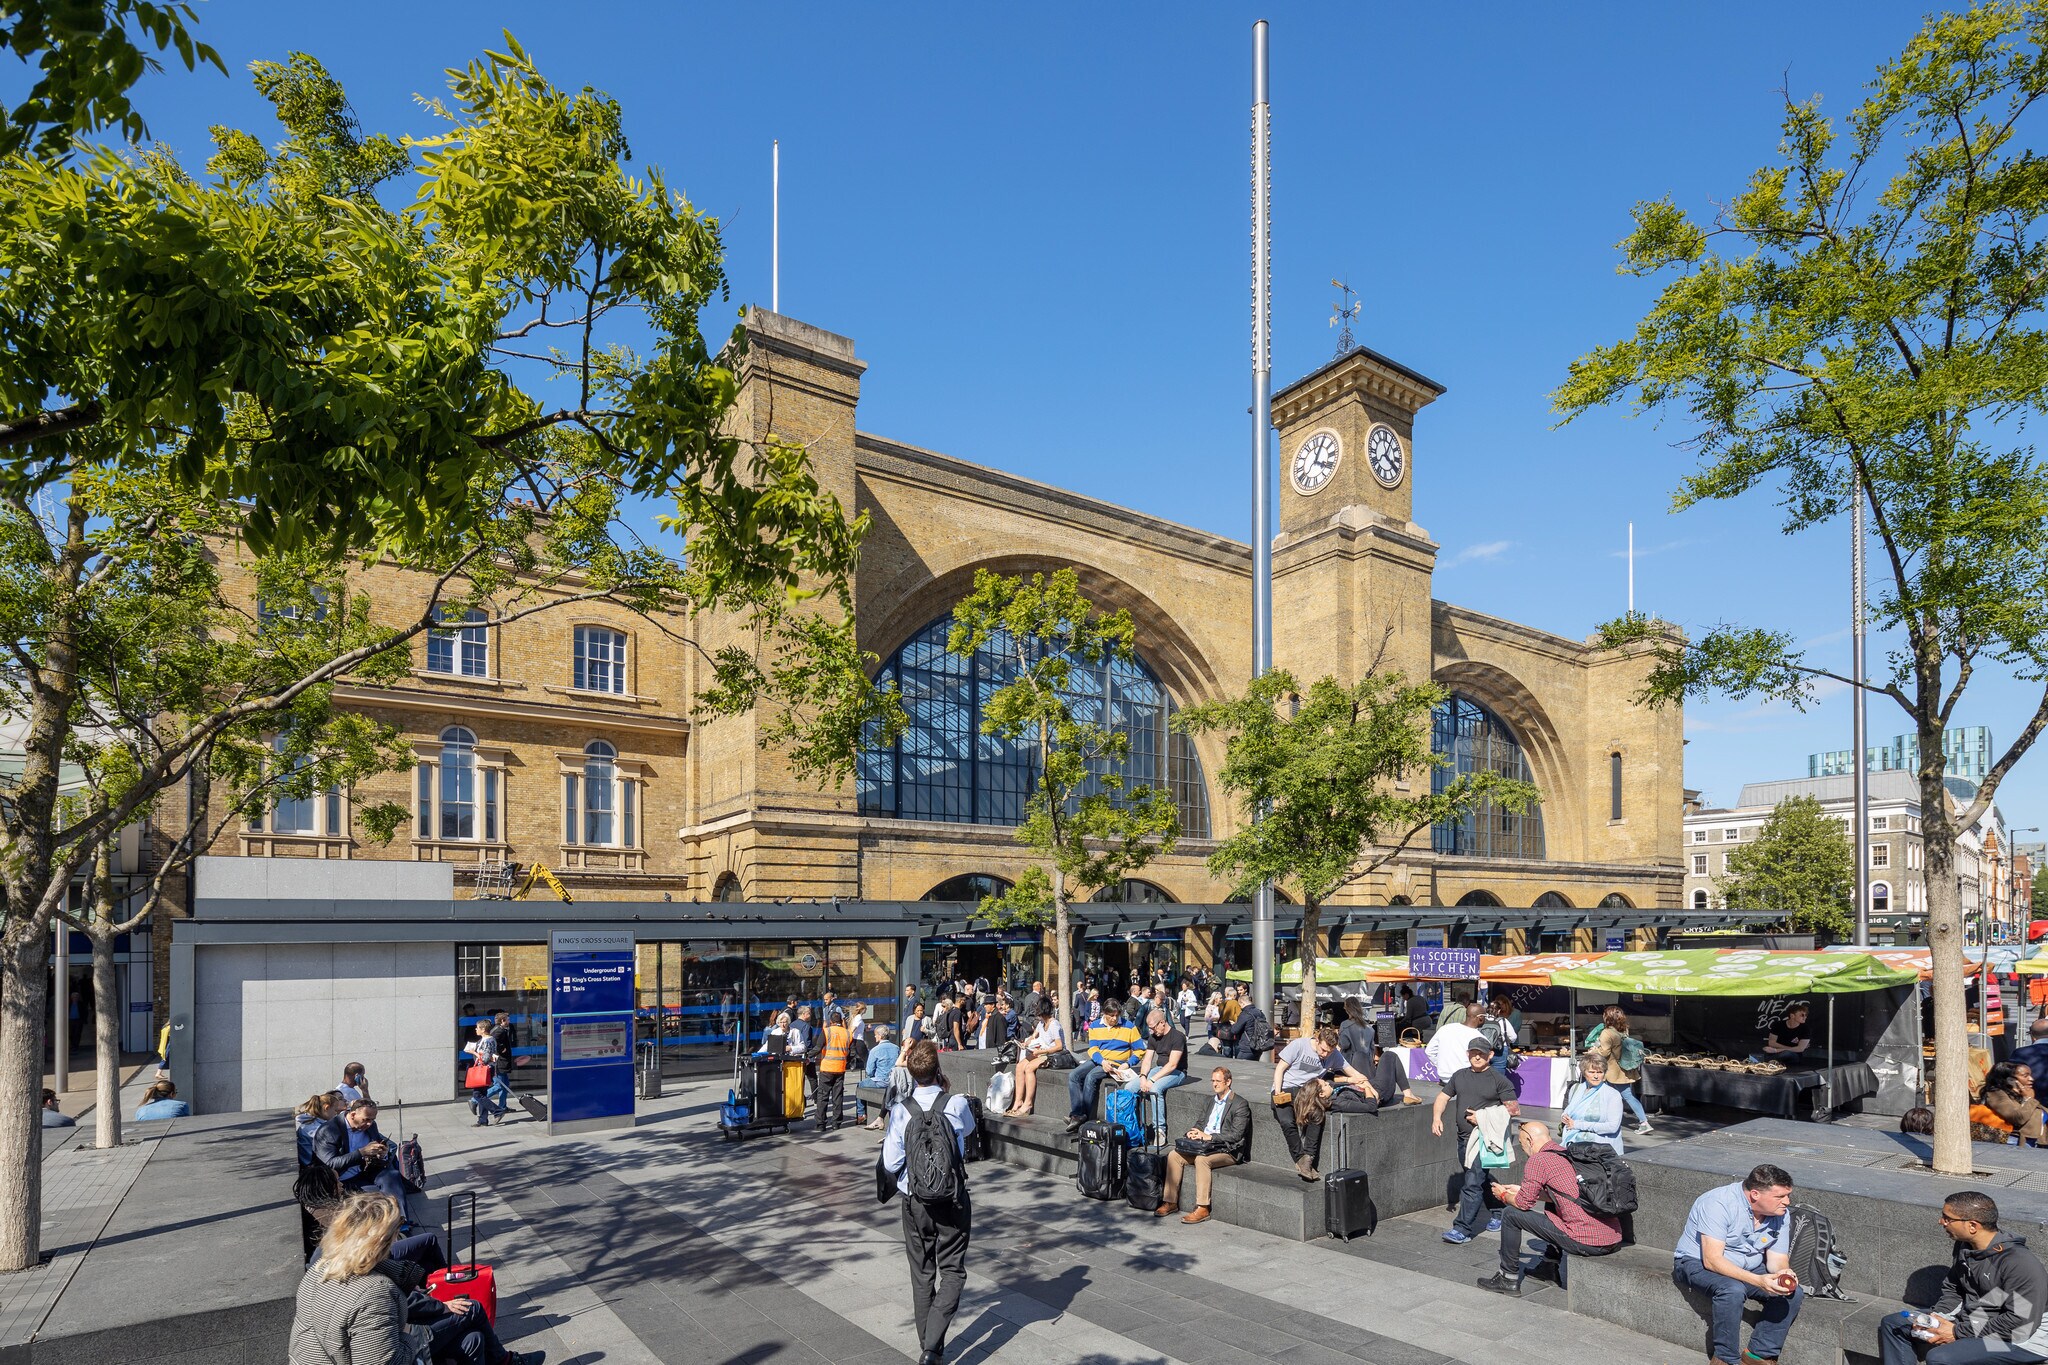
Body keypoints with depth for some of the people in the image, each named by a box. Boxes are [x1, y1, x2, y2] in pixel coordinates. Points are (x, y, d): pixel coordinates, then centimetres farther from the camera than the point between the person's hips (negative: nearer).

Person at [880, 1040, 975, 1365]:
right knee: (952, 1272, 9)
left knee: (922, 1276, 17)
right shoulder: (957, 1104, -13)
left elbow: (891, 1164, -10)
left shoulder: (901, 1111, -13)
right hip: (953, 1201, -1)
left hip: (915, 1203, 1)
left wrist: (888, 1142, 10)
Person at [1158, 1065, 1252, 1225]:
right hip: (1205, 1145, 8)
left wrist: (1209, 1136, -19)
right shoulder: (1213, 1100, 18)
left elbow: (1236, 1135, -15)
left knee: (1202, 1159, -35)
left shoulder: (1240, 1104, -7)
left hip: (1228, 1150, -8)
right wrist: (1194, 1131, 2)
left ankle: (1202, 1209, -29)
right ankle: (1170, 1202, -5)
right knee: (1174, 1155, -11)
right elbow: (1203, 1122, 26)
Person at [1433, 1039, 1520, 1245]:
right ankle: (1499, 1215, 36)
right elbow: (1443, 1097, 18)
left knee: (1473, 1184, -11)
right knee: (1481, 1181, 18)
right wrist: (1436, 1117, 0)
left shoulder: (1499, 1080, -4)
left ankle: (1463, 1229, -10)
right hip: (1464, 1136, 7)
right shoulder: (1459, 1076, 13)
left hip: (1484, 1137, -7)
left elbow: (1514, 1109, -7)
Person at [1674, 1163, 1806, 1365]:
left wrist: (1784, 1274, -25)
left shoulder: (1779, 1213, -4)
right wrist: (1758, 1281, -38)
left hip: (1747, 1267, 7)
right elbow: (1711, 1260, -30)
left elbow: (1777, 1259, 0)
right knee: (1733, 1289, -36)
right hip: (1698, 1263, -7)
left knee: (1794, 1292, -15)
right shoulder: (1719, 1204, -27)